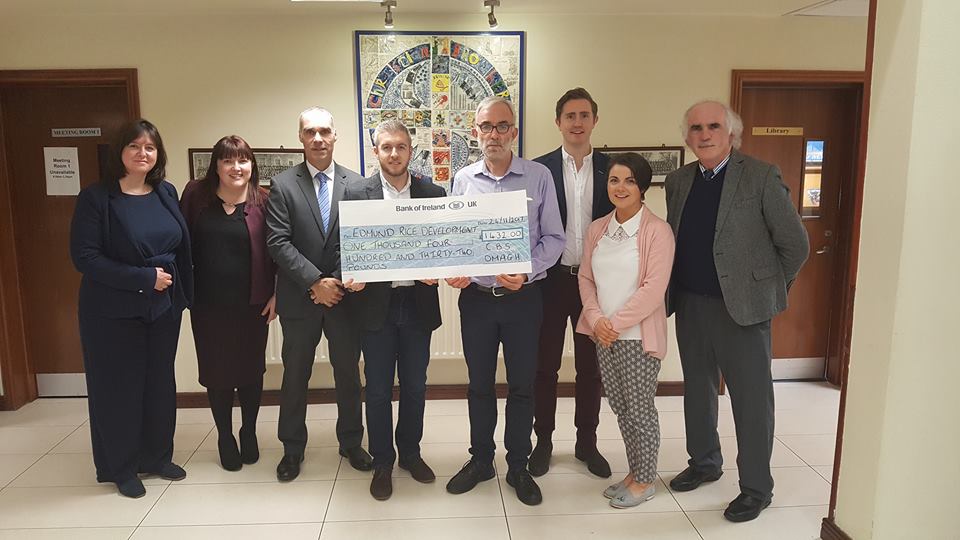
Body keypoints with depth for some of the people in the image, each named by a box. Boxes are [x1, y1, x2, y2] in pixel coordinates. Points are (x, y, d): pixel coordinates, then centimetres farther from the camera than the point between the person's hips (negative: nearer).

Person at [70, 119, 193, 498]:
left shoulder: (166, 193, 5)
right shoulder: (96, 197, -10)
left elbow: (182, 246, 11)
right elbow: (84, 256, -15)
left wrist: (183, 291, 1)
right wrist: (143, 278, -19)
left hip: (164, 306, 5)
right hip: (114, 310, -4)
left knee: (160, 382, 13)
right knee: (119, 387, 7)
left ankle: (157, 457, 31)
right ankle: (121, 468, 24)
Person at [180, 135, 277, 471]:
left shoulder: (263, 201, -6)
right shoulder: (196, 195, -2)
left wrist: (276, 294, -7)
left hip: (253, 304, -1)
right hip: (209, 304, 1)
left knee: (251, 369, 11)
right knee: (216, 372, 11)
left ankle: (249, 432, 32)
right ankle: (225, 437, 29)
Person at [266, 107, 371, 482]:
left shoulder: (355, 183, 1)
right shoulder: (283, 185, -2)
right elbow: (278, 242, -9)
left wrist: (338, 283, -11)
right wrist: (315, 281, -17)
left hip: (344, 295, 1)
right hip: (299, 297, -1)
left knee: (349, 374, 13)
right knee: (295, 376, 12)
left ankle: (351, 443, 31)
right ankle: (292, 448, 29)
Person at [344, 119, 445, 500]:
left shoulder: (433, 193, 3)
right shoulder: (357, 194, -1)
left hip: (418, 303, 2)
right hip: (376, 304, -1)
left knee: (414, 386, 14)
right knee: (378, 390, 8)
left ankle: (410, 453, 34)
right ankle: (382, 463, 25)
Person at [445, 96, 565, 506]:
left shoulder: (539, 177, -4)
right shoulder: (463, 179, 2)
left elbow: (553, 237, -3)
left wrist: (526, 272, -18)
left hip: (523, 297, -1)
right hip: (476, 296, 2)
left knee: (522, 386, 9)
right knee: (479, 384, 14)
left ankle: (518, 467, 26)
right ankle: (480, 460, 32)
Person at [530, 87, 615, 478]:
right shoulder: (540, 168, -2)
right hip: (551, 280, -1)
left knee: (590, 368, 12)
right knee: (545, 367, 9)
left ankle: (587, 443, 27)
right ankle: (544, 442, 24)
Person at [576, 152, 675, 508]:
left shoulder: (657, 230, -12)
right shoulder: (597, 229, 6)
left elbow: (654, 288, -16)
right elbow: (586, 277, 8)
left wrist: (616, 323, -15)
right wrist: (596, 318, -7)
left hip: (638, 336, -5)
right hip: (603, 335, 6)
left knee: (640, 409, 6)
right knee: (620, 407, 15)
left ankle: (646, 480, 23)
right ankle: (634, 471, 32)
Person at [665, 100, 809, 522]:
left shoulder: (761, 177, -9)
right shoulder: (677, 181, 7)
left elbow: (795, 244, -5)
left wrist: (768, 290, 2)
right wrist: (674, 291, 9)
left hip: (741, 308, -5)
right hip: (689, 306, 5)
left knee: (752, 399, 3)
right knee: (697, 389, 17)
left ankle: (756, 487, 18)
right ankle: (704, 462, 36)